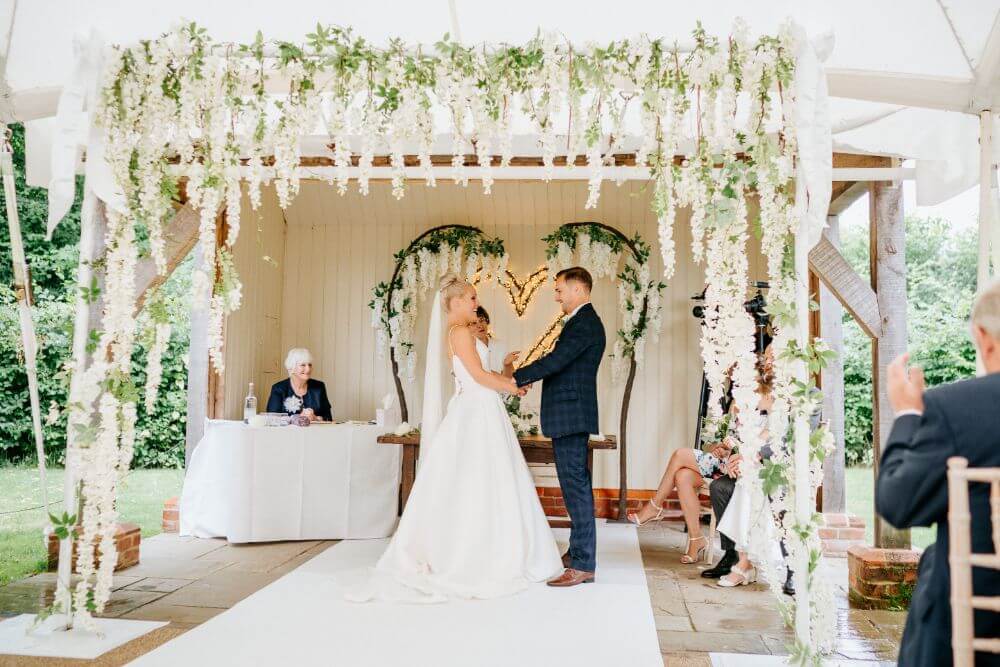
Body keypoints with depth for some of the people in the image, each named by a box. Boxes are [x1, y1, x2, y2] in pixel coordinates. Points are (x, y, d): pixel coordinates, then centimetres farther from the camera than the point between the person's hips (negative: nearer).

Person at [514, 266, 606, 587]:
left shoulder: (585, 323, -15)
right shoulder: (581, 321, 18)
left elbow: (555, 360, -23)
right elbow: (561, 362, 20)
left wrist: (516, 378, -16)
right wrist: (529, 376, 8)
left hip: (571, 414, -11)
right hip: (569, 415, 11)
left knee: (575, 485, -7)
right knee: (576, 483, 17)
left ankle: (583, 565, -2)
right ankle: (580, 551, 29)